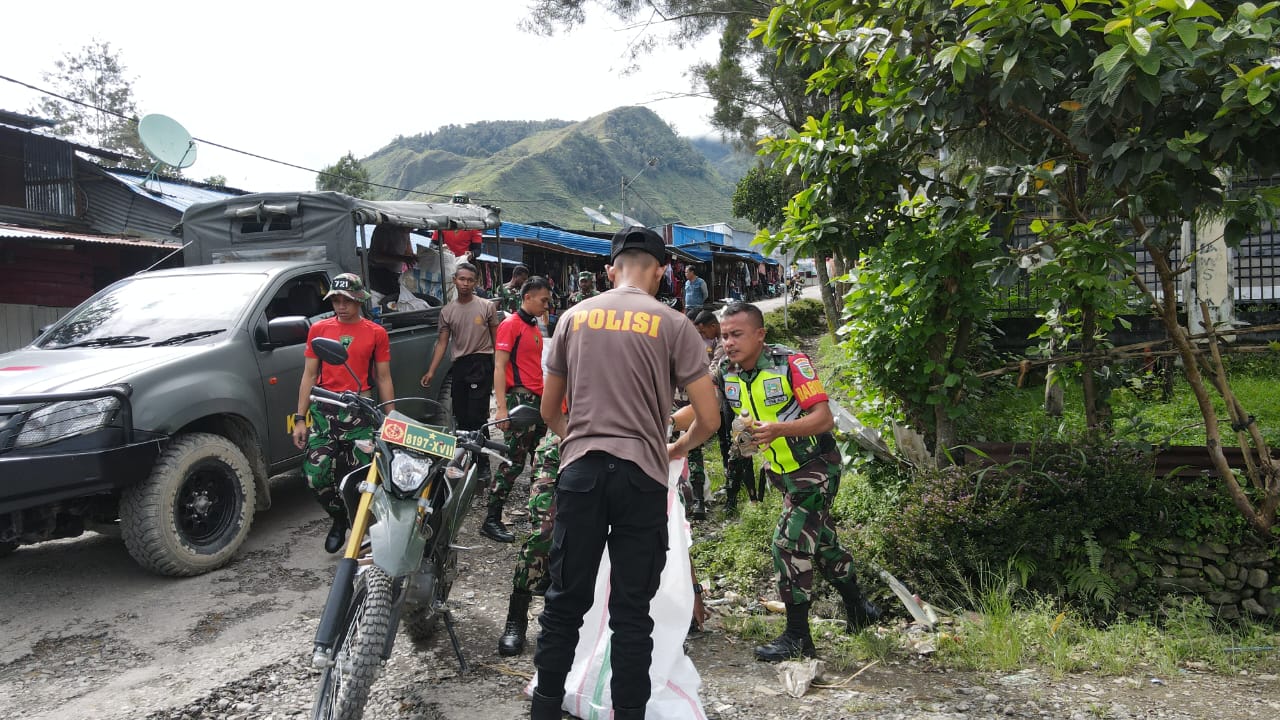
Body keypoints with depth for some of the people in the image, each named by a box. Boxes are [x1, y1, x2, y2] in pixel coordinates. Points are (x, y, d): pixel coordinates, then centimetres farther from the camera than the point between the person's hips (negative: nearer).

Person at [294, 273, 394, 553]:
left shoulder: (376, 333, 6)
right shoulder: (319, 329, 10)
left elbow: (383, 379, 8)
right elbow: (309, 376, 10)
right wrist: (300, 419, 4)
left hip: (359, 413, -2)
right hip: (324, 412, 2)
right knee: (315, 477, -4)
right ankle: (338, 519, 23)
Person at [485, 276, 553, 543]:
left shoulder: (535, 327, 18)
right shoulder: (510, 324, -7)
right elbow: (499, 367, -13)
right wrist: (501, 408, -20)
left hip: (537, 400, 9)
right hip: (519, 398, -9)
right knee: (514, 461, -9)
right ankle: (491, 520, -3)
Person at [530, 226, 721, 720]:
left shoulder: (574, 317, 9)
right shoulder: (672, 325, 0)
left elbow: (549, 410, 15)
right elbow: (709, 419, -2)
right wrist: (676, 449, 17)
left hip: (580, 471, 3)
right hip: (642, 476, -2)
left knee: (565, 602, 12)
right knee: (632, 613, 6)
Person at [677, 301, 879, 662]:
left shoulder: (791, 363, -23)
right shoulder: (726, 374, -6)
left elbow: (825, 418, -27)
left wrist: (779, 429, -42)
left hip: (816, 467, -7)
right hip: (781, 472, 7)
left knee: (789, 542, -13)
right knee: (822, 540, 19)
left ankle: (797, 637, -1)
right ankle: (859, 609, 40)